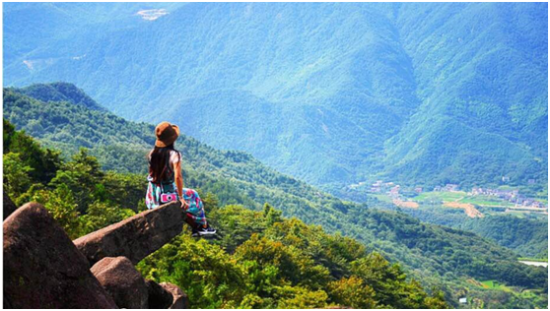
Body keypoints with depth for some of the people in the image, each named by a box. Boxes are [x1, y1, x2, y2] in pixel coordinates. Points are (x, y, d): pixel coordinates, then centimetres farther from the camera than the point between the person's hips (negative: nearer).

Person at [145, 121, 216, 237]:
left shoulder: (152, 153, -1)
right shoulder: (174, 155, -18)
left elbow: (152, 174, 10)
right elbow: (178, 177, -25)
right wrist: (181, 198, -13)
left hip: (152, 197, 6)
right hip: (167, 196, -6)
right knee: (192, 195, 23)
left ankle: (195, 228, 40)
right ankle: (203, 226, 39)